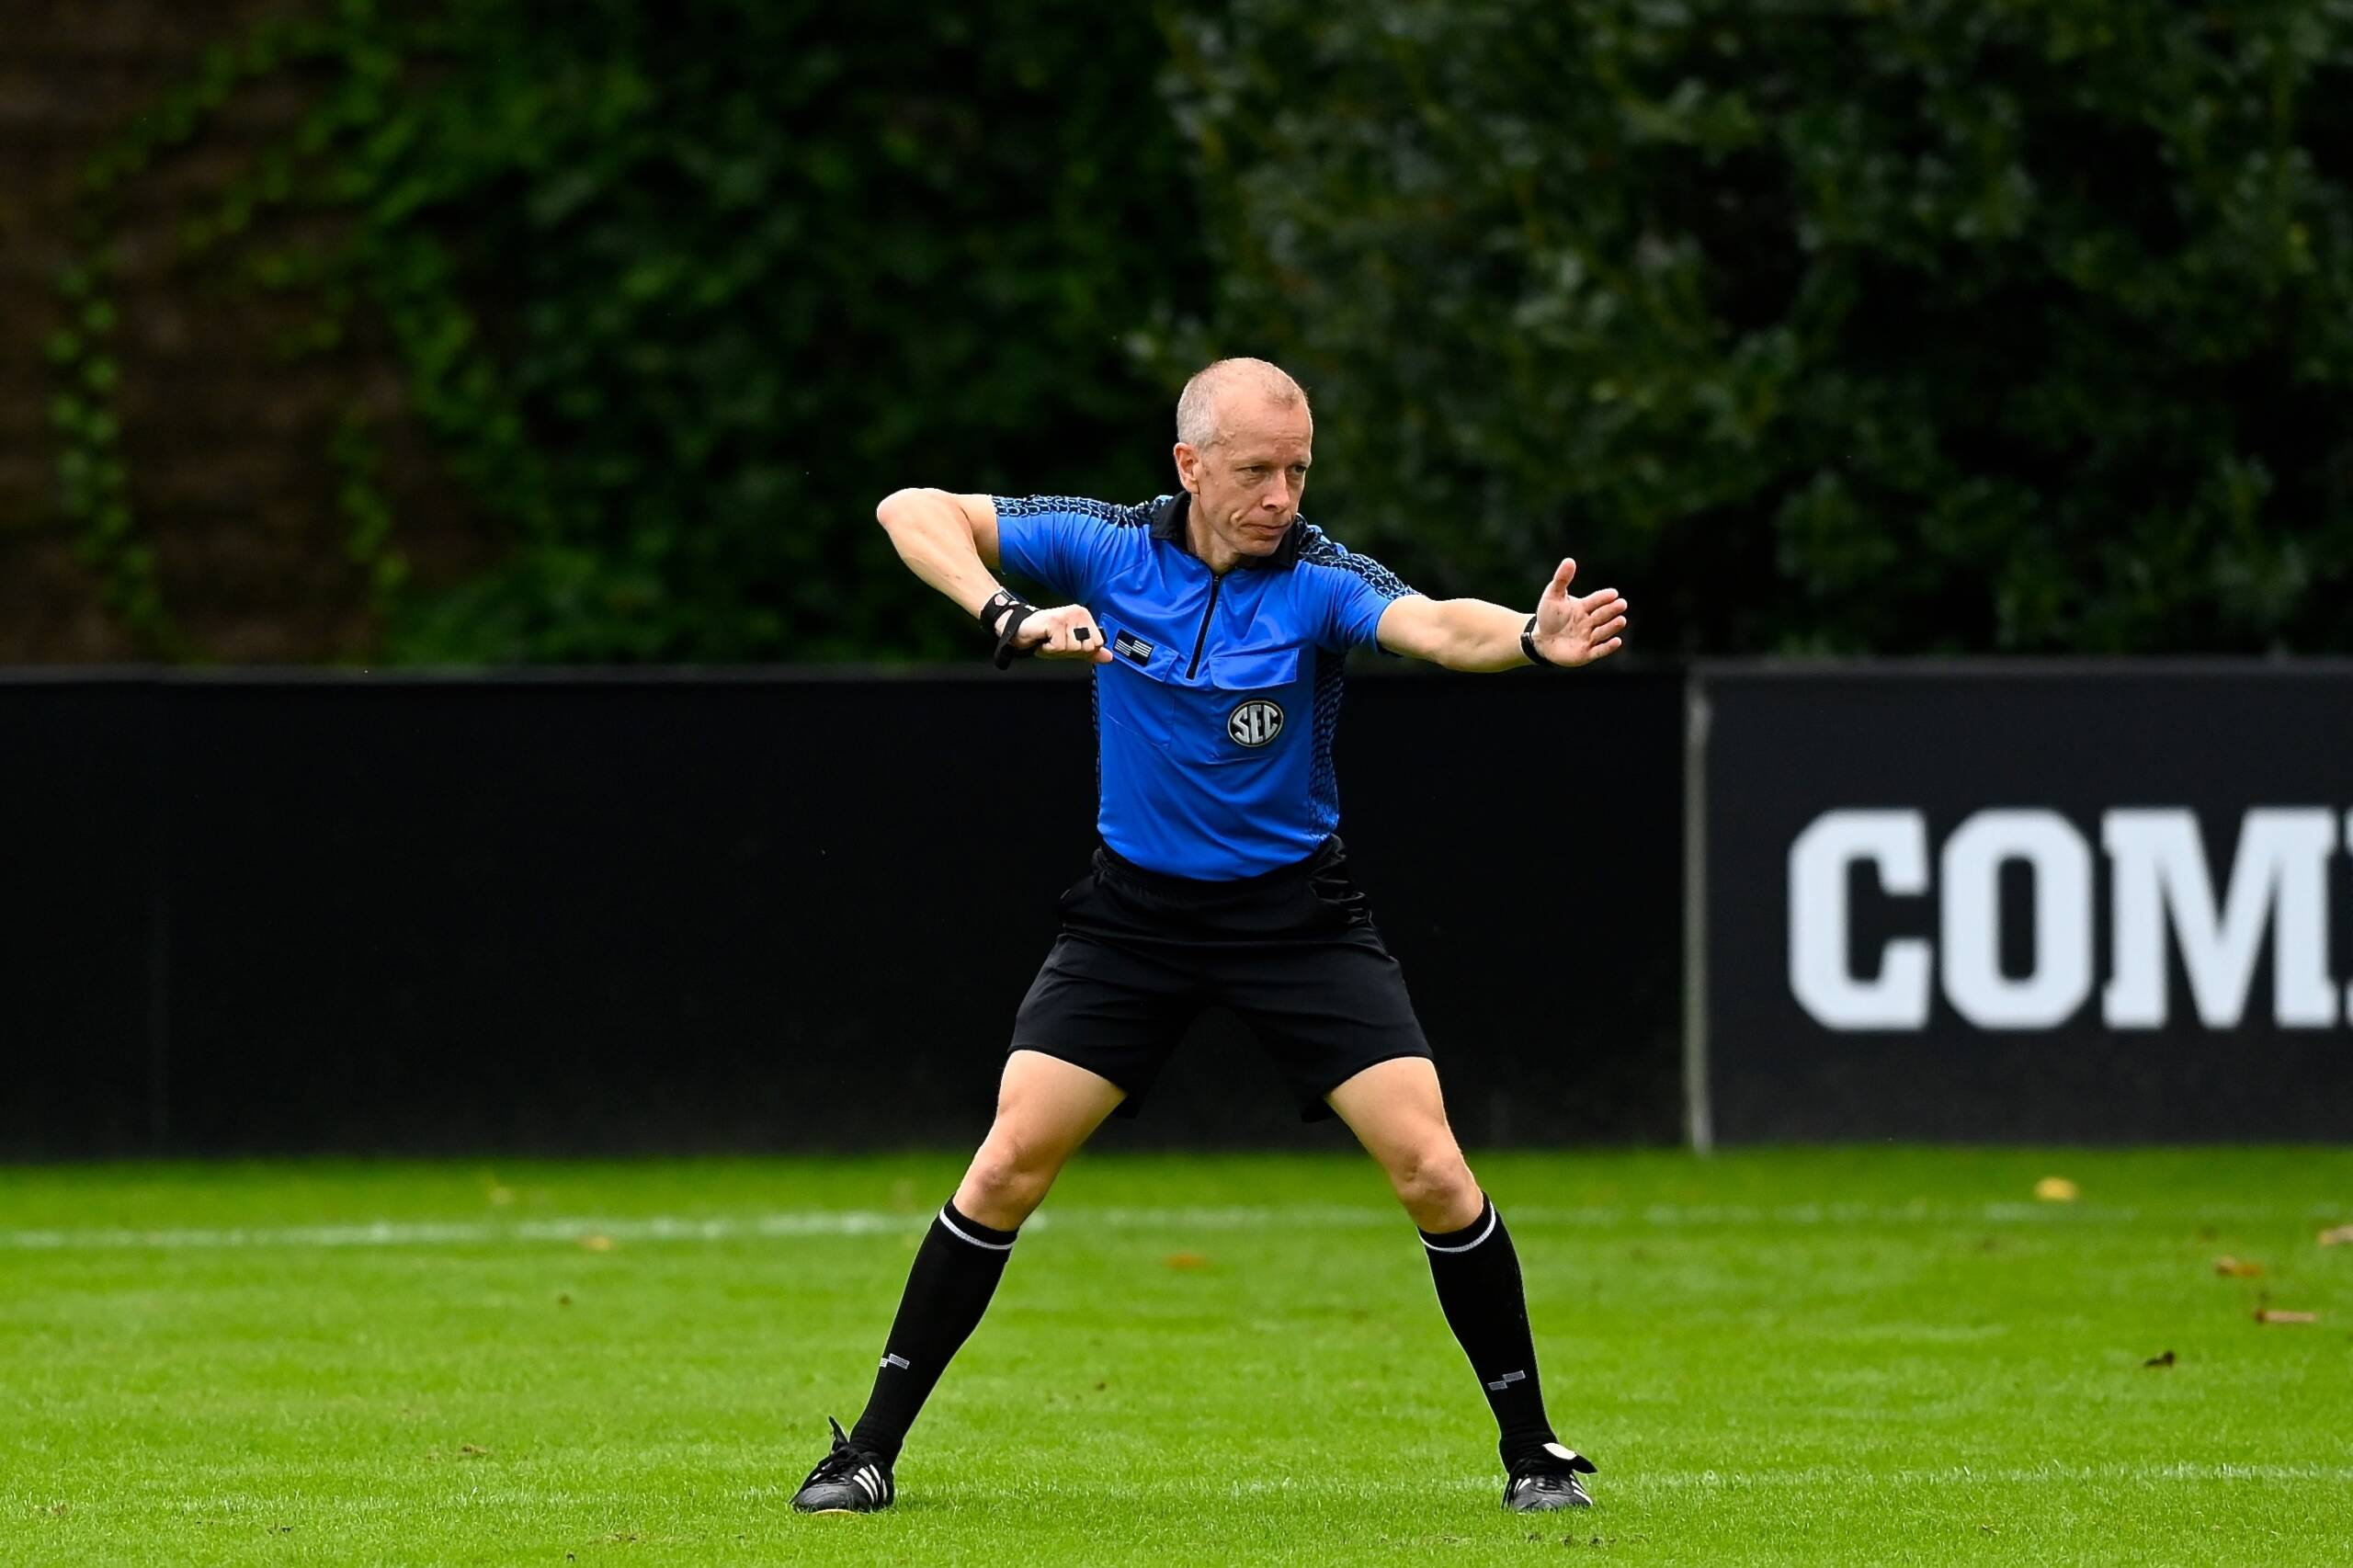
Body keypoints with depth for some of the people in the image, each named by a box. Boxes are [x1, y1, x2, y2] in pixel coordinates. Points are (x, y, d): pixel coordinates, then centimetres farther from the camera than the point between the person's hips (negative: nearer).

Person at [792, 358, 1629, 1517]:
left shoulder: (1317, 578, -15)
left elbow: (1434, 627, -35)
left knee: (1431, 1172, -11)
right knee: (1010, 1163, -6)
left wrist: (1533, 638, -57)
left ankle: (1532, 1450, 5)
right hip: (1134, 909, 1)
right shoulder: (1111, 549, -9)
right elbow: (913, 512, -10)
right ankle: (871, 1450, 5)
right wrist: (1011, 619, -27)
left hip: (1295, 915, -1)